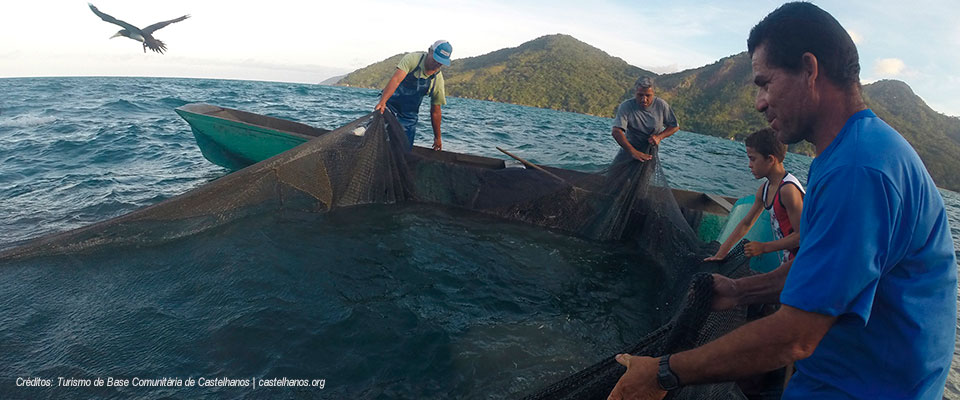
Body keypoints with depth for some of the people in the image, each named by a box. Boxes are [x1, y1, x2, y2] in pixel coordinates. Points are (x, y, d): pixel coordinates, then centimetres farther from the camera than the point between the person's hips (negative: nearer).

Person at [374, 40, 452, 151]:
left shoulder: (438, 79, -8)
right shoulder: (412, 59, -19)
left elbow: (435, 111, 0)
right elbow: (396, 79, -33)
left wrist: (437, 137, 4)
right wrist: (382, 102, -48)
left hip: (409, 114, 2)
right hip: (390, 102, -2)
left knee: (405, 148, -6)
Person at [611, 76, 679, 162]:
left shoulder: (661, 105, -11)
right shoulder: (625, 106, -20)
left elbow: (675, 126, 1)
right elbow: (616, 132, -33)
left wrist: (659, 137, -19)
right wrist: (633, 152, -45)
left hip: (650, 153, 1)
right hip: (628, 150, -1)